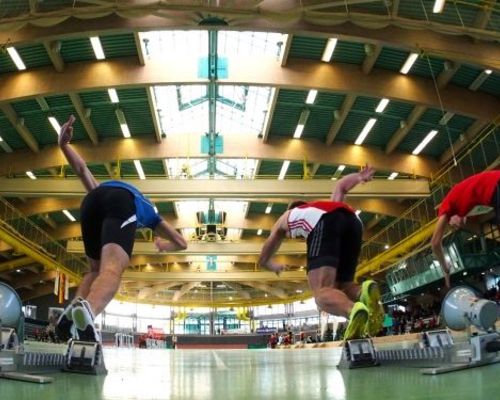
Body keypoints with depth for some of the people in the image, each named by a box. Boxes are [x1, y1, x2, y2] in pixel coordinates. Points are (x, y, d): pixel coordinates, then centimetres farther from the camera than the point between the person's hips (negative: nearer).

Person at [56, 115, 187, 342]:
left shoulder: (101, 188, 50)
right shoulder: (149, 212, 46)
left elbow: (82, 169, 36)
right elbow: (181, 243, 46)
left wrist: (63, 144, 19)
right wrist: (164, 246, 68)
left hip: (94, 198, 3)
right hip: (124, 201, -3)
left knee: (96, 270, 19)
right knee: (112, 270, -23)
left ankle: (72, 310, -10)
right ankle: (86, 308, -56)